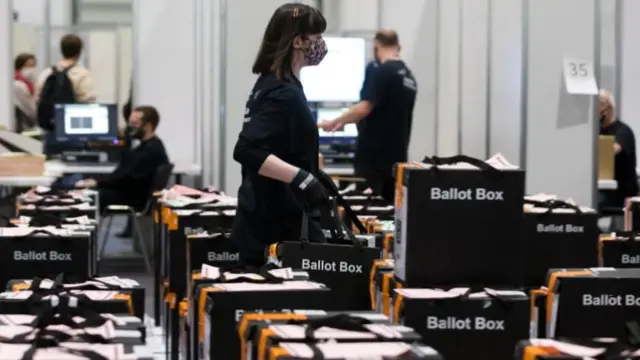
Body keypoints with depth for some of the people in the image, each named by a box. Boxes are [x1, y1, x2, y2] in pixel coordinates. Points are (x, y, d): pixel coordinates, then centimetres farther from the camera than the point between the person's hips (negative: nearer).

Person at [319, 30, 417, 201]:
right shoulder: (409, 76, 12)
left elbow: (365, 108, -20)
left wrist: (334, 122, -9)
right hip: (396, 156, 7)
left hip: (373, 155, -7)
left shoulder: (381, 72, -12)